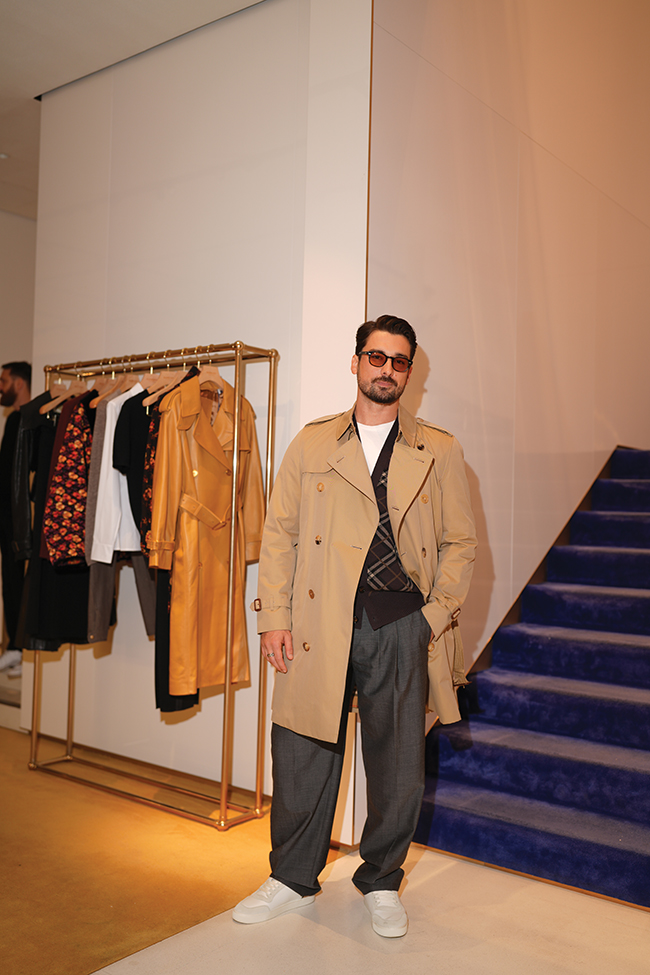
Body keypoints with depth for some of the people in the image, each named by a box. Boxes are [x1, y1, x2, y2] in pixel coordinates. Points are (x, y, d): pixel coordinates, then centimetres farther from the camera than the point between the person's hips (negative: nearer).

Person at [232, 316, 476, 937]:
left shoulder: (439, 451, 9)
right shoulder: (312, 444, 9)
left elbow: (459, 542, 9)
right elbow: (279, 534, 7)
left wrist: (436, 616, -2)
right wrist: (275, 618, -1)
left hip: (401, 629, 0)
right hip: (319, 626, 0)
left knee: (399, 764, 8)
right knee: (302, 756, 7)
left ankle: (381, 883, 31)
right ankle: (292, 879, 29)